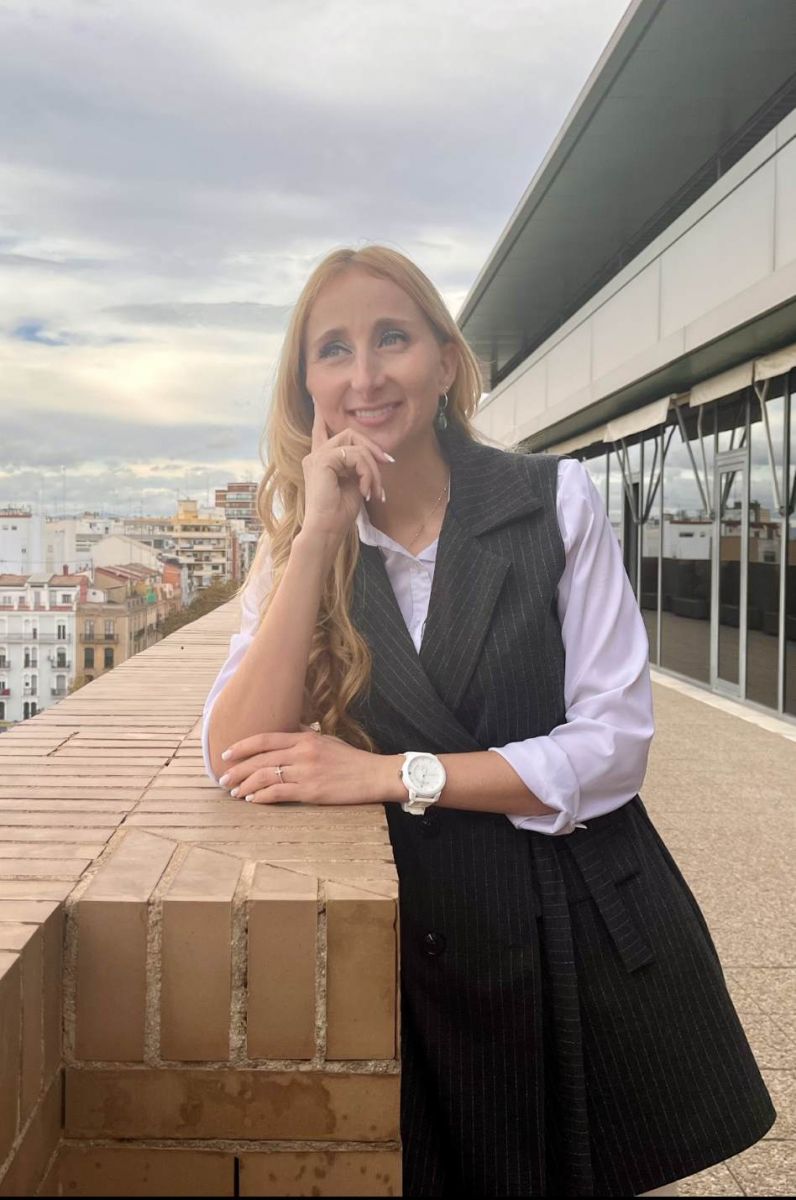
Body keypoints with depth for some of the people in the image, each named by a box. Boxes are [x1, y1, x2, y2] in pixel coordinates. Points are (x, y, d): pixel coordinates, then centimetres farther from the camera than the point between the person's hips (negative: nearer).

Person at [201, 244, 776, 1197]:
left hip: (591, 938, -1)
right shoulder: (301, 538, -2)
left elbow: (615, 743, -14)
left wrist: (390, 773, -20)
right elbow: (239, 759, -15)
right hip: (423, 945, 1)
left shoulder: (555, 500, -10)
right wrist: (318, 534, -21)